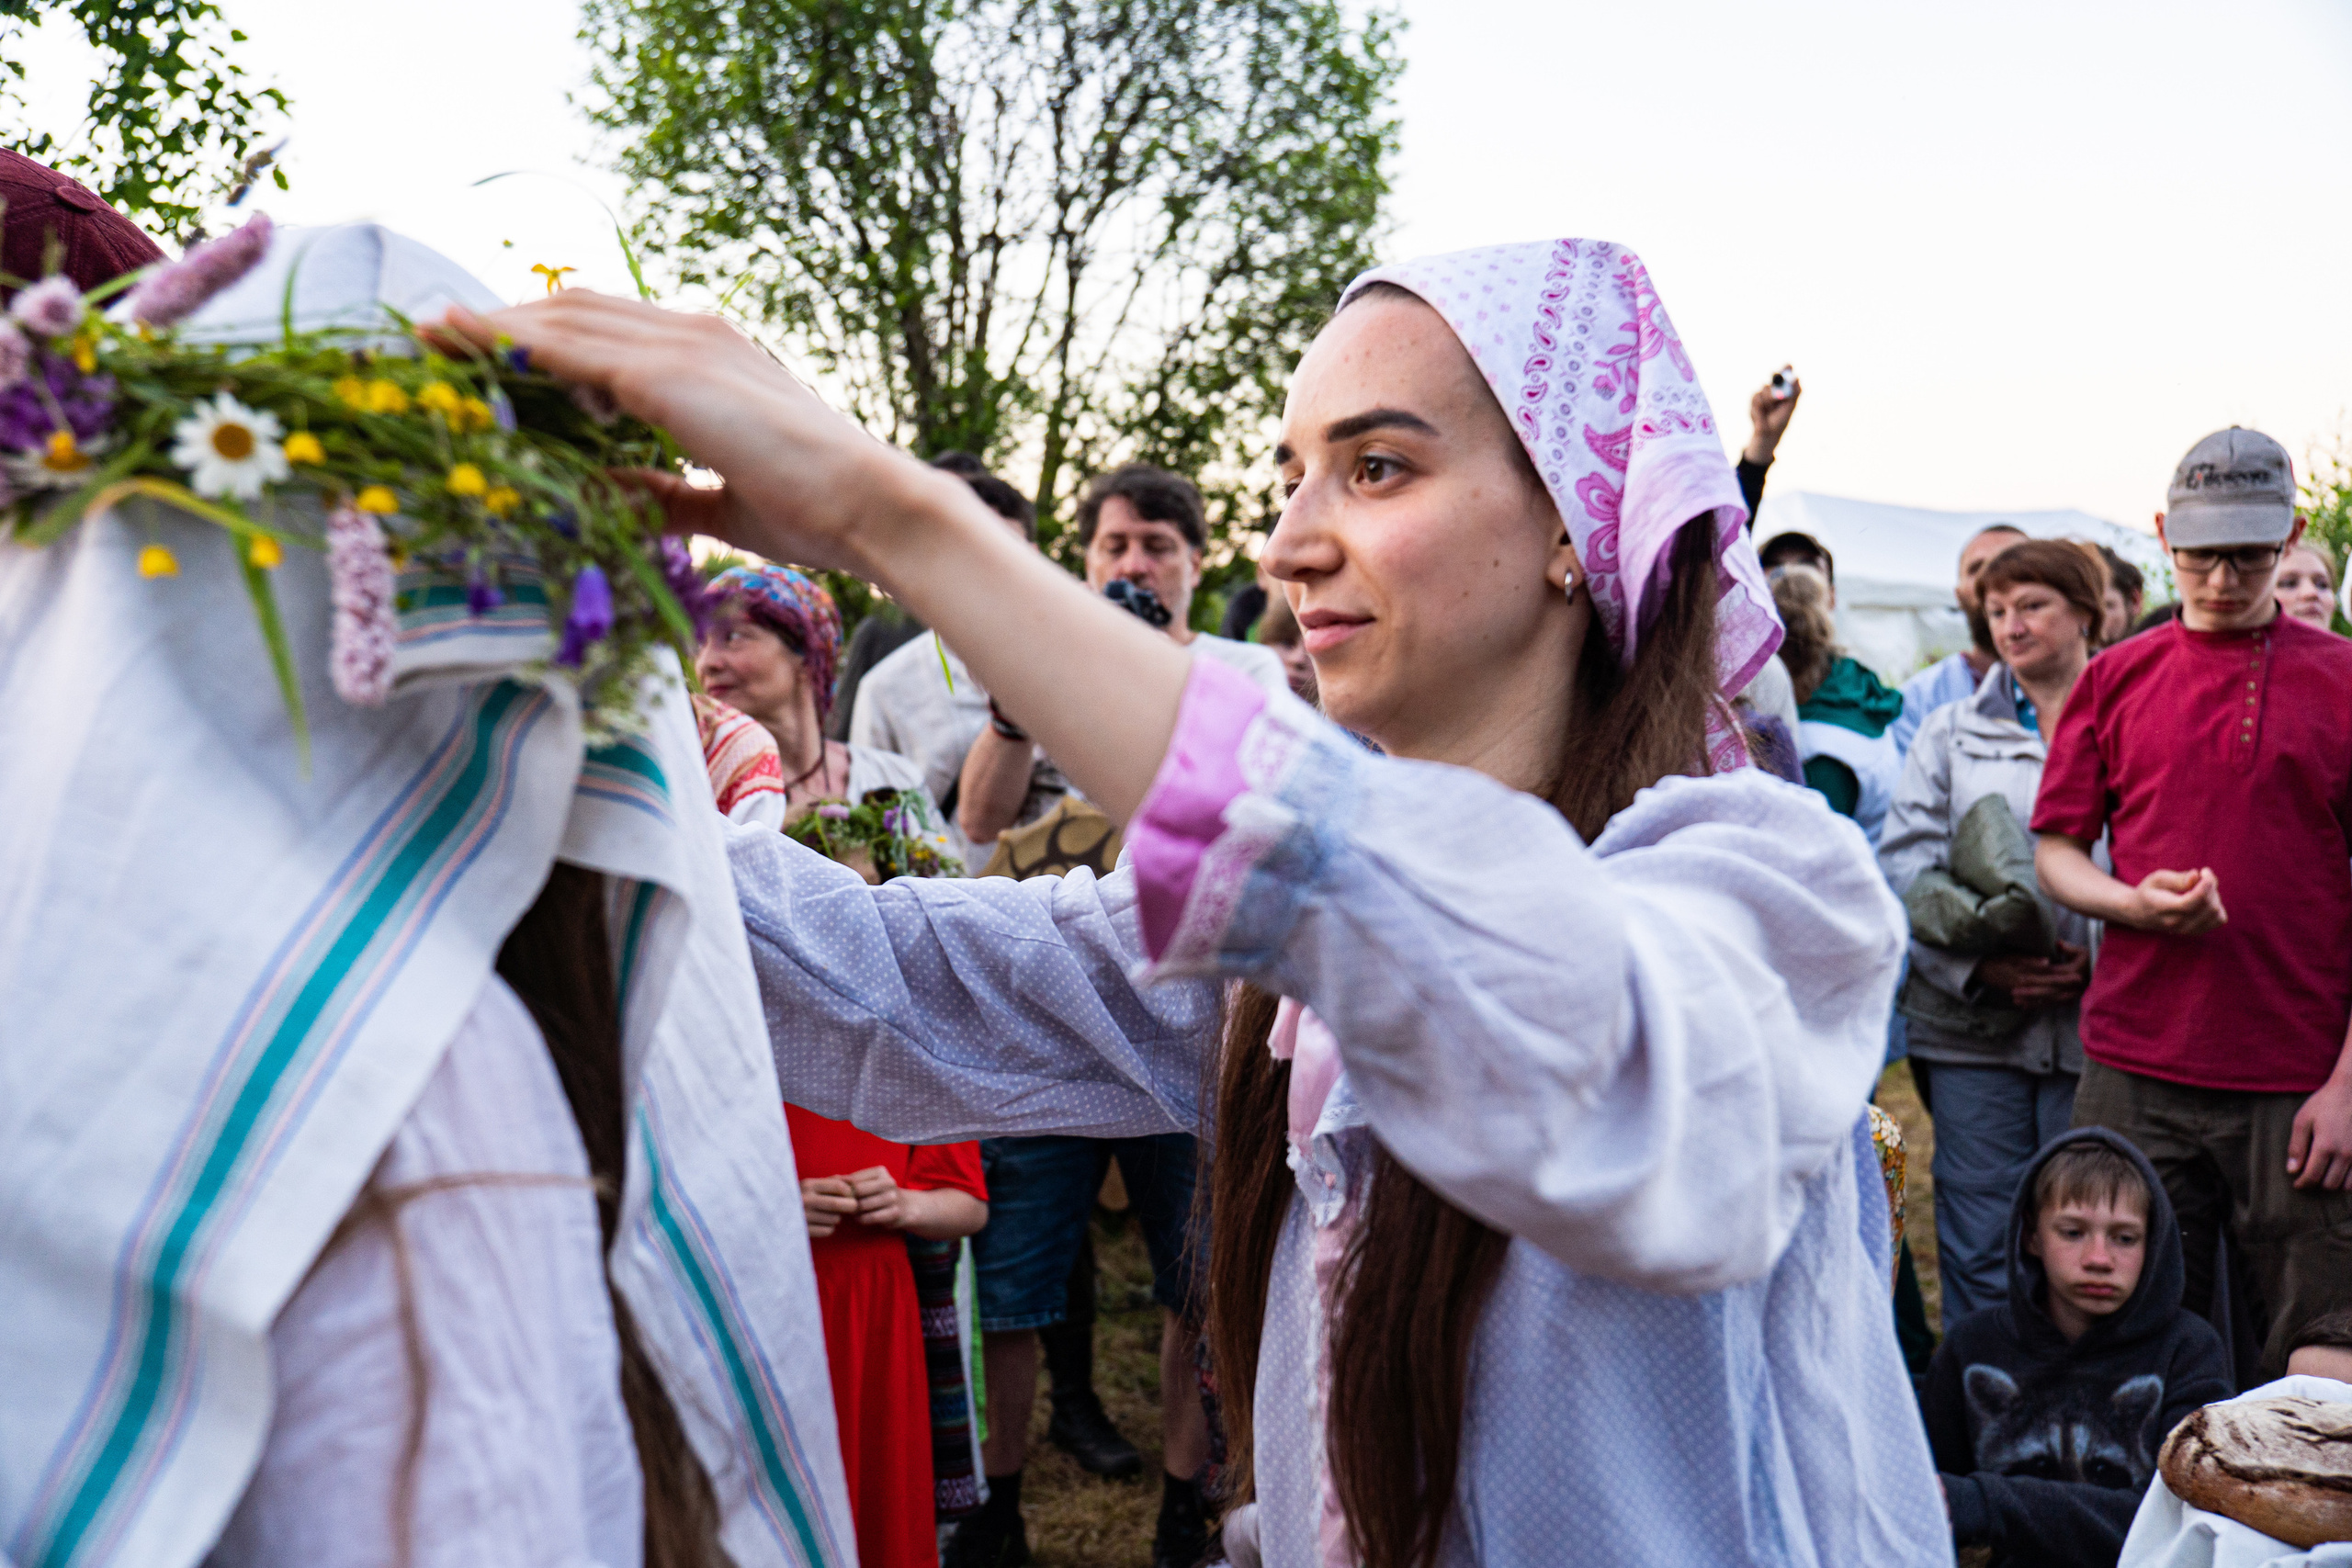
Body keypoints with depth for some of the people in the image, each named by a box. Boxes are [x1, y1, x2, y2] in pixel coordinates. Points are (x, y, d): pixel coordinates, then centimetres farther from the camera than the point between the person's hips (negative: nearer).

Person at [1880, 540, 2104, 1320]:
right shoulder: (1949, 734, 14)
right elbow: (1904, 864, 4)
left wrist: (2102, 960, -14)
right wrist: (1980, 964, -10)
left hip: (2099, 1026, -1)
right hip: (1972, 1029, 1)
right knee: (1979, 1245, 3)